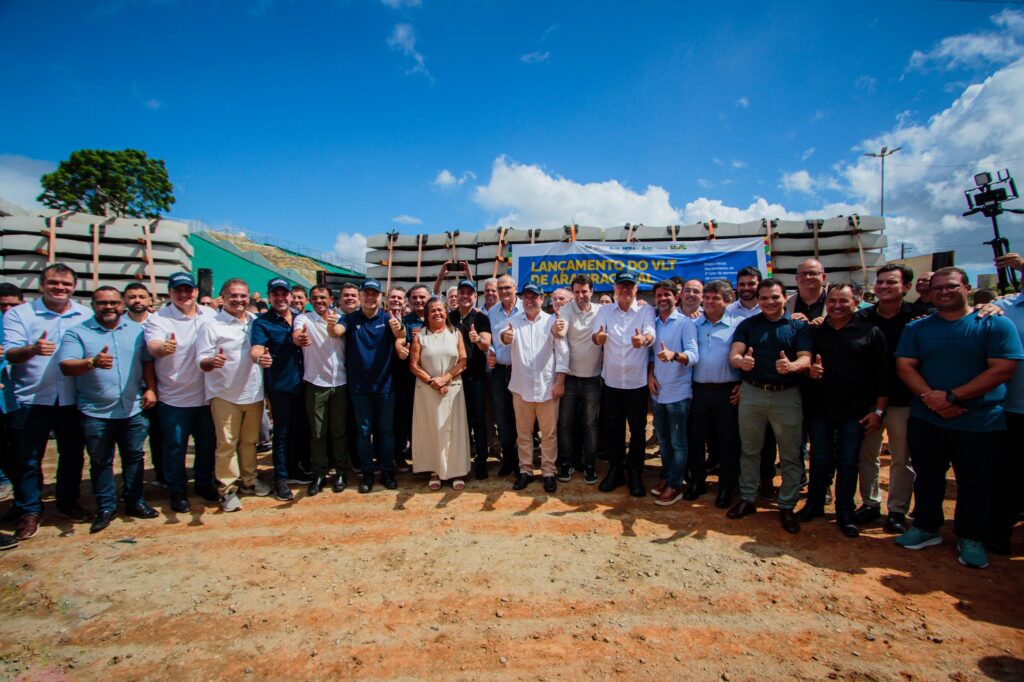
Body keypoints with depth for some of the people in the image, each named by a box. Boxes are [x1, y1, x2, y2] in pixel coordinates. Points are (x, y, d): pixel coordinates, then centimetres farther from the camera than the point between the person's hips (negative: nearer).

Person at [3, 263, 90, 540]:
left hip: (72, 400, 2)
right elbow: (9, 354, -10)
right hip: (32, 400, -2)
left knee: (73, 455, 12)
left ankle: (68, 502, 29)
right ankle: (29, 511, 21)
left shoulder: (86, 316, 6)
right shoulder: (19, 314, 0)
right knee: (28, 459, 6)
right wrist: (33, 349, -31)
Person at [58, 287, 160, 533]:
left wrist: (151, 388, -4)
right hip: (96, 413, -2)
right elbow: (65, 366, -11)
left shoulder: (136, 330, 8)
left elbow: (148, 361, 7)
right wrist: (93, 362, -30)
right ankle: (105, 508, 22)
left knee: (134, 457, 11)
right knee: (100, 462, 9)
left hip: (133, 409, 2)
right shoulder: (77, 332, -1)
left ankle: (135, 502, 23)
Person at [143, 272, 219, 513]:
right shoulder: (158, 319, -8)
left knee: (207, 444, 16)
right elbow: (152, 346, -25)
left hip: (206, 395, 4)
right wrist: (163, 347, -48)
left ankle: (205, 483, 34)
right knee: (175, 447, 8)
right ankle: (177, 492, 25)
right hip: (174, 399, -3)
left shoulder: (210, 315, 4)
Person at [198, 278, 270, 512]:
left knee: (250, 441, 15)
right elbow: (201, 361, -11)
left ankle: (249, 481, 27)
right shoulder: (211, 325, -6)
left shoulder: (255, 322, 8)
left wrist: (266, 359, -5)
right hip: (225, 394, -4)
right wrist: (212, 362, -33)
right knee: (226, 443, 0)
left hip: (254, 392, 5)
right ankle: (227, 489, 11)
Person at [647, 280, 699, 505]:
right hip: (657, 391, 6)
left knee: (678, 442, 3)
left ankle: (675, 485, 14)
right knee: (663, 440, 17)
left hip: (678, 392, -5)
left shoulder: (685, 322, -8)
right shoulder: (653, 323, 9)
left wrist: (674, 355, -38)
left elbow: (694, 355, -19)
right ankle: (666, 477, 31)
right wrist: (650, 374, -2)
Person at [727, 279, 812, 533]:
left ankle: (787, 506, 19)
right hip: (751, 393, 1)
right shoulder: (747, 324, 6)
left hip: (787, 395, -1)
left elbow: (806, 359, -8)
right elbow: (733, 355, -6)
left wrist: (791, 366, -31)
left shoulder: (799, 326, 3)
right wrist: (741, 361, -30)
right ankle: (747, 498, 25)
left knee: (790, 455, 6)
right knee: (749, 450, 11)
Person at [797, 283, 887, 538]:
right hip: (819, 409, 2)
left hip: (855, 411, -2)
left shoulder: (871, 333, -1)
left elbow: (881, 374, -3)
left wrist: (878, 410, -6)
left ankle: (845, 513, 21)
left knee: (848, 463, 7)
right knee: (819, 459, 11)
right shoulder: (815, 331, 6)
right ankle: (814, 504, 27)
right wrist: (809, 370, -10)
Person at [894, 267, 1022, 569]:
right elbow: (904, 366, -2)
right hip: (925, 420, 3)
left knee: (974, 482, 9)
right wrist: (930, 397, -17)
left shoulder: (995, 324, -3)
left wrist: (952, 396, -18)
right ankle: (926, 527, 28)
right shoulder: (917, 328, 6)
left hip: (979, 422, -2)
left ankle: (971, 538, 25)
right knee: (927, 477, 13)